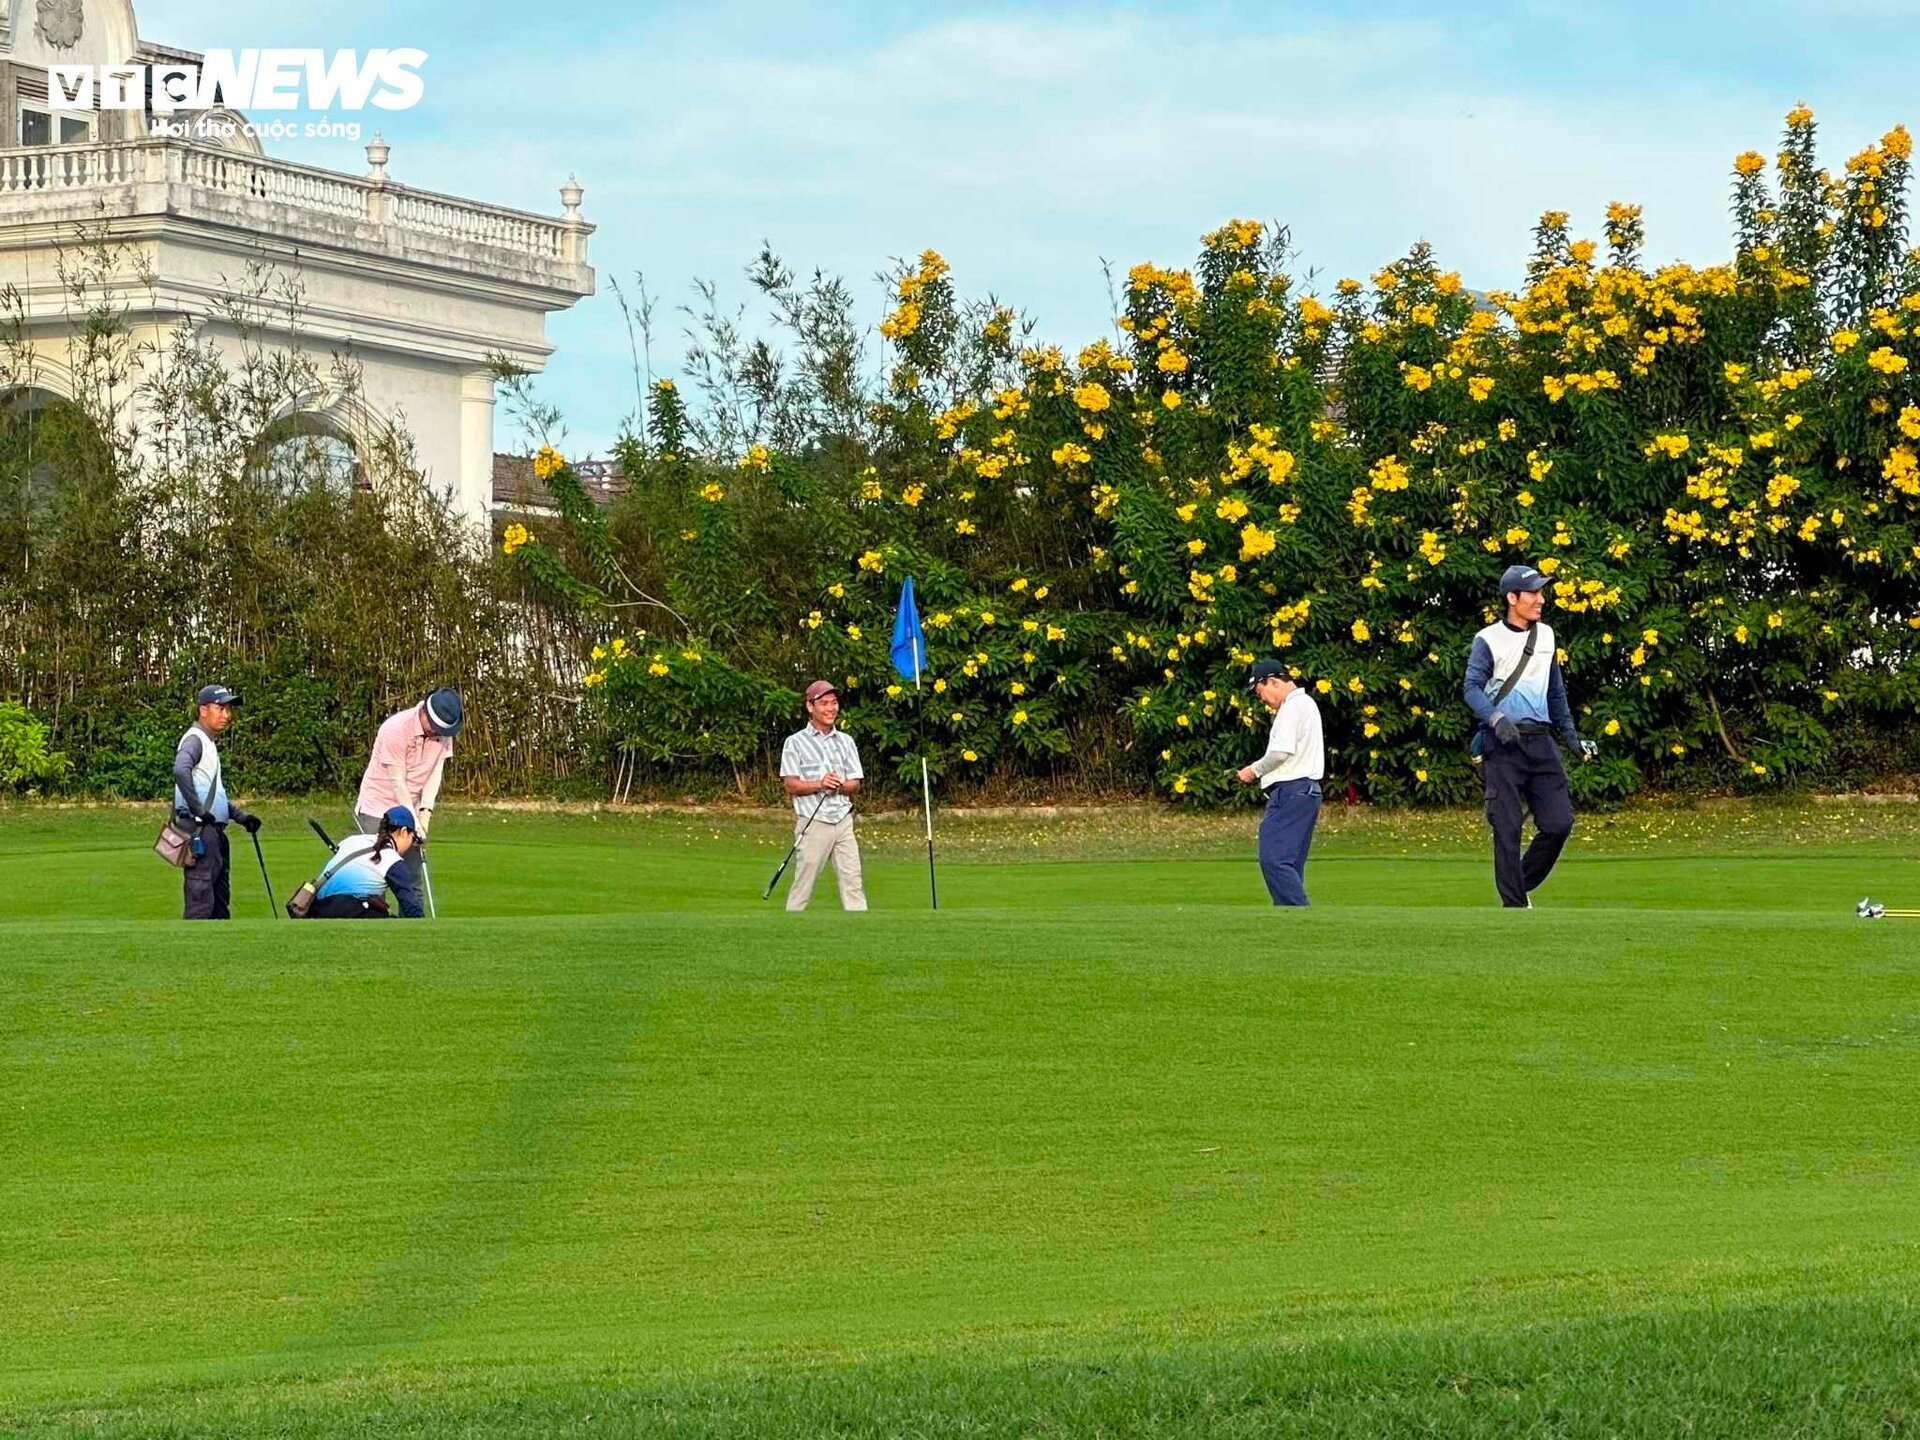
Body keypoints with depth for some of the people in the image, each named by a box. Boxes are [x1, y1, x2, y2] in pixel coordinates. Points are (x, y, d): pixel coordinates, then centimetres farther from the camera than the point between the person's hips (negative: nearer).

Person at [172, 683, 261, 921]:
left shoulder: (210, 743, 22)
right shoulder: (194, 739, -9)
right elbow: (181, 771, -30)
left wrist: (241, 817, 21)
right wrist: (198, 810, -26)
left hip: (215, 831, 10)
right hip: (199, 831, -10)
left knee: (220, 903, 13)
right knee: (200, 897, -14)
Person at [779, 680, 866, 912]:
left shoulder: (845, 741, 15)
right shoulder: (796, 743, 3)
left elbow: (855, 785, 12)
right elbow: (791, 785, -4)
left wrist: (840, 785, -10)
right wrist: (819, 784, -20)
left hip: (843, 819, 4)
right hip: (813, 821, -4)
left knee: (852, 879, -2)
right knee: (803, 882, -4)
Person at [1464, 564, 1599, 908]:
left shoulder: (1545, 635, 15)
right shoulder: (1488, 640, -2)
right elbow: (1473, 689, -13)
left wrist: (1571, 736, 20)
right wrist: (1496, 718, -30)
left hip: (1540, 741, 5)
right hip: (1501, 745, -5)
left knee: (1559, 823, -3)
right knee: (1507, 829, -5)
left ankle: (1522, 886, 17)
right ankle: (1515, 905, -1)